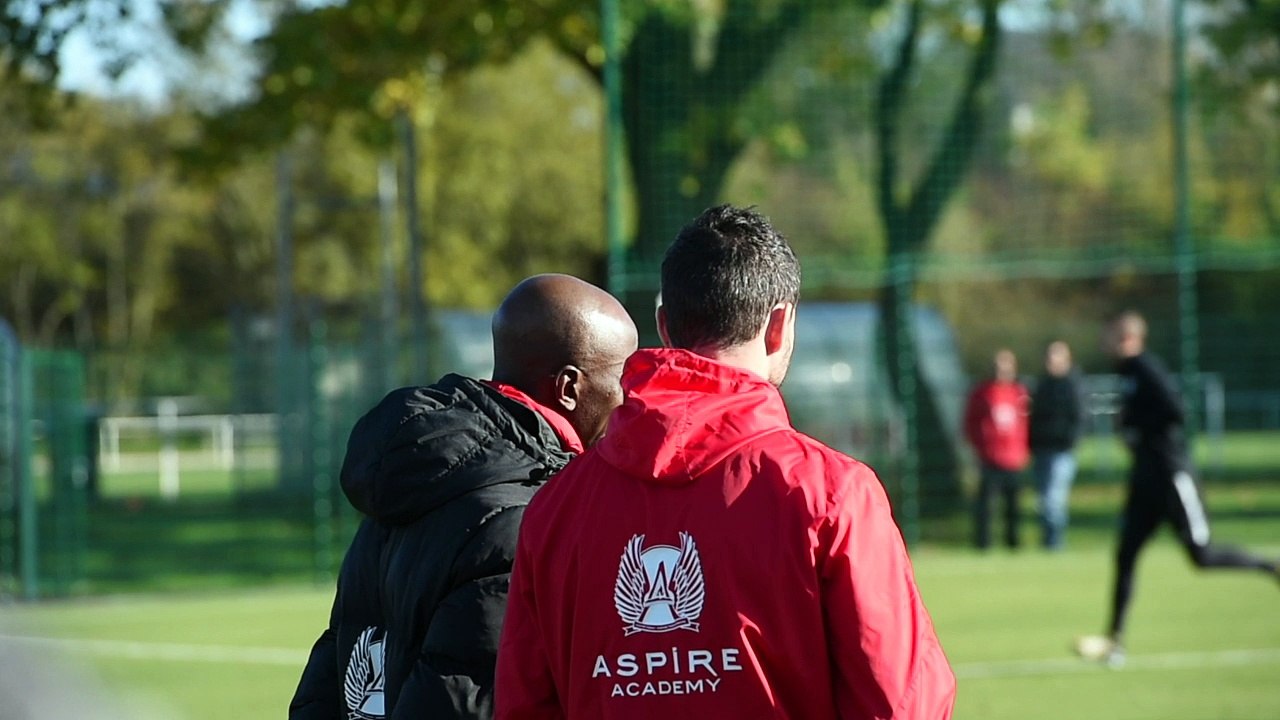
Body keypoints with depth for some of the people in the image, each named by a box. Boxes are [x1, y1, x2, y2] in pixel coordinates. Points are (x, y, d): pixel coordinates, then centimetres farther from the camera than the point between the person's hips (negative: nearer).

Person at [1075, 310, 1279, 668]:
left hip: (1171, 474, -9)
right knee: (1125, 556, 2)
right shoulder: (1126, 370, 12)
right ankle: (1115, 640, 2)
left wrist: (1139, 431, -15)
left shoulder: (1145, 368, -16)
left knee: (1202, 555, -3)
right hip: (1145, 478, 9)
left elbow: (1174, 411, -25)